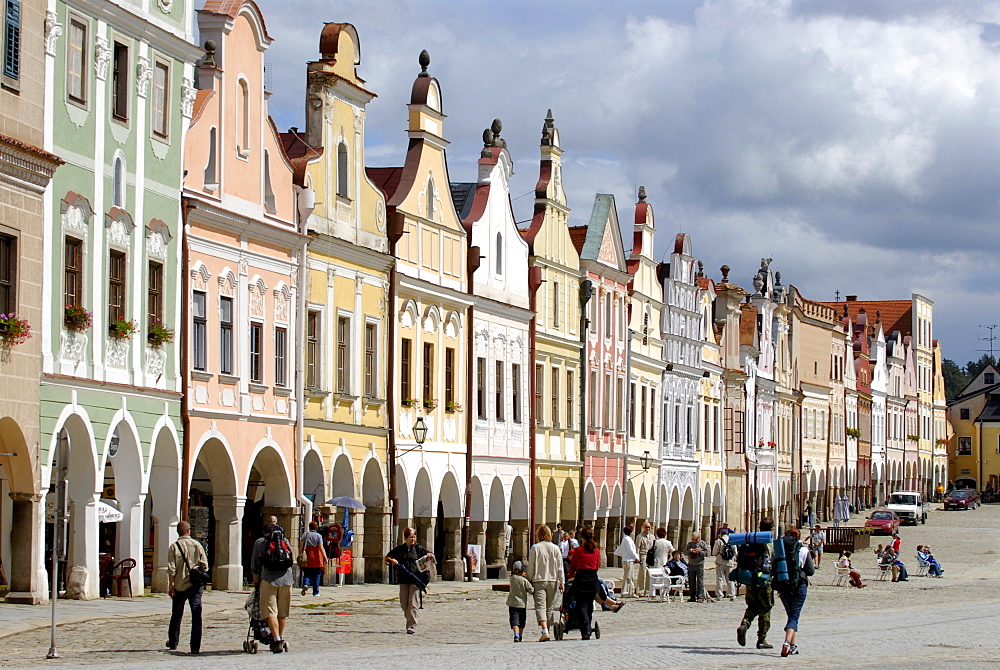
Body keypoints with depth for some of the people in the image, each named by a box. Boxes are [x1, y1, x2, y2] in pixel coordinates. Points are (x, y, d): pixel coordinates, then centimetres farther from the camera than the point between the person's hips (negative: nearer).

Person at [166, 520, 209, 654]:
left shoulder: (174, 547, -5)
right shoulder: (197, 545, 0)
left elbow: (171, 569, -8)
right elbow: (205, 565, 1)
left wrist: (170, 586, -3)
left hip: (180, 585, 0)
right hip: (196, 585, 0)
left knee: (176, 615, 17)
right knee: (196, 615, -2)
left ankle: (173, 642, 28)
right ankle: (195, 647, -9)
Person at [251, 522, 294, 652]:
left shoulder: (260, 542, 15)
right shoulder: (285, 541, 21)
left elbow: (254, 565, 17)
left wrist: (256, 582, 29)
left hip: (269, 579, -3)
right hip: (286, 579, 3)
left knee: (271, 612, -6)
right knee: (282, 613, 13)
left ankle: (277, 641, -17)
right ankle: (281, 639, 21)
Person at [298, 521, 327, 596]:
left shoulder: (305, 534, 5)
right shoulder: (318, 536, -3)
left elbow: (301, 545, 0)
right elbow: (321, 548, -9)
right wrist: (325, 558, -7)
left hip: (307, 559, 2)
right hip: (317, 559, -2)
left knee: (307, 574, 8)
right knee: (317, 576, 7)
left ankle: (305, 584, -21)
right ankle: (315, 592, 8)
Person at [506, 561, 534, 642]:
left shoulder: (512, 578, -3)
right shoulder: (524, 580, -11)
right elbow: (531, 590, -10)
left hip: (512, 603, 0)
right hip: (522, 603, 0)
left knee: (514, 620, -7)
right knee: (522, 621, 16)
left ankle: (516, 635, -26)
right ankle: (520, 636, 23)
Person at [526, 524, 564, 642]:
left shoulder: (535, 548, -6)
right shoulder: (555, 548, 1)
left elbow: (530, 566, -2)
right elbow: (560, 567, 4)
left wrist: (528, 580, 10)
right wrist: (562, 582, 10)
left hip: (538, 581, -3)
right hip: (552, 581, 3)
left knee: (540, 606, -8)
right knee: (549, 608, 14)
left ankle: (545, 631, -25)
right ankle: (546, 630, 21)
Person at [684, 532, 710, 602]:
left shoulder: (702, 543, 3)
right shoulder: (689, 544, 12)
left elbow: (706, 553, 0)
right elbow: (684, 552, 11)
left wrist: (700, 551, -16)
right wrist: (689, 551, -8)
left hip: (699, 565, -4)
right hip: (691, 564, 4)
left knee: (700, 581, -7)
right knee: (691, 582, 5)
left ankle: (700, 597, -6)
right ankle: (692, 597, 12)